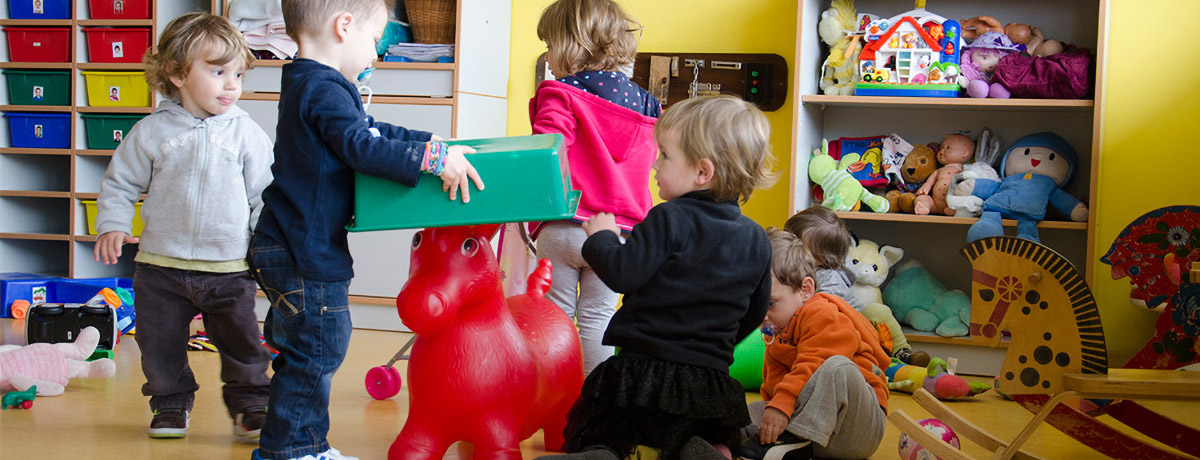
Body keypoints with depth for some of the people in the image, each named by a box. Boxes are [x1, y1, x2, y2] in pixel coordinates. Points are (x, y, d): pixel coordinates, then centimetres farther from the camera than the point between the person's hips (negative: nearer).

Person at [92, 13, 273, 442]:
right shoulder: (152, 132, -2)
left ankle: (250, 405, 23)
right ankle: (171, 403, 30)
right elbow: (120, 182, 6)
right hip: (161, 265, 1)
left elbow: (265, 192, 3)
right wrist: (112, 225, -6)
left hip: (229, 267, 0)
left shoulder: (246, 133, -1)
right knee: (161, 343, 10)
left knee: (241, 343, 6)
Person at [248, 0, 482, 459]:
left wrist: (430, 142, 21)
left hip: (302, 250, 11)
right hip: (304, 254, -11)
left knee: (313, 351, 17)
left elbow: (372, 130, 25)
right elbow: (361, 147, -28)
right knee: (316, 350, -4)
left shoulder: (312, 85, 17)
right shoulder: (323, 89, -18)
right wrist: (433, 158, -29)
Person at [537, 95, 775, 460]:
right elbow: (754, 313, 15)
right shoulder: (756, 240, 5)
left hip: (642, 370, -4)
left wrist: (601, 237, 3)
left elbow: (621, 273, -17)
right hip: (708, 383, 4)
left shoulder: (669, 220, -13)